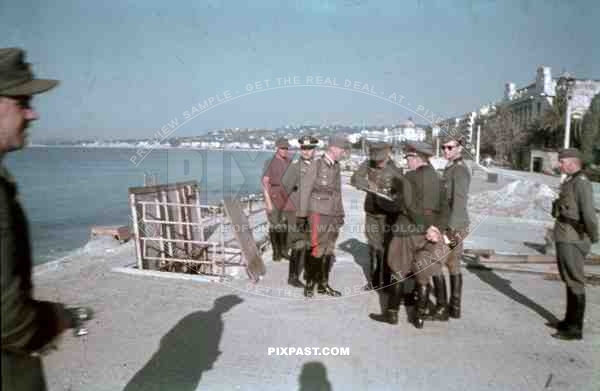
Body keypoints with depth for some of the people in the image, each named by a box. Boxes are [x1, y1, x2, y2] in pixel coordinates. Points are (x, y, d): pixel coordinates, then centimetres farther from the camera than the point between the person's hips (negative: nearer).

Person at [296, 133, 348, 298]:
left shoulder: (337, 167, 11)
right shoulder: (316, 165, -9)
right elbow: (305, 189, -9)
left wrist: (340, 214, 16)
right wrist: (302, 215, -10)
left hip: (332, 215, 7)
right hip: (318, 214, -7)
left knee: (329, 251, 9)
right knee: (316, 250, -5)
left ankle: (323, 284, 20)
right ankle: (309, 284, 11)